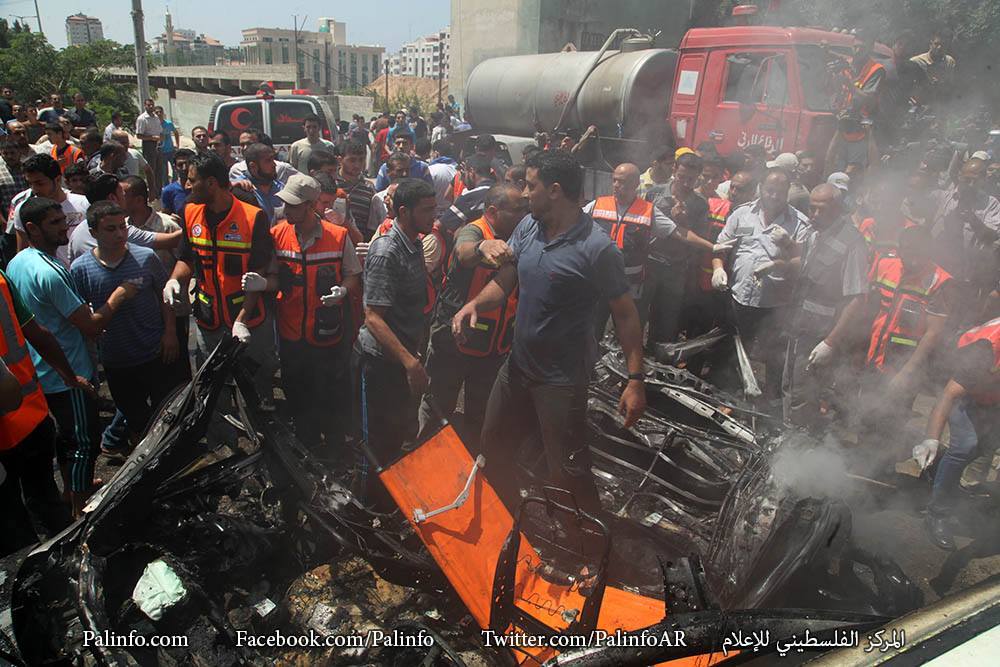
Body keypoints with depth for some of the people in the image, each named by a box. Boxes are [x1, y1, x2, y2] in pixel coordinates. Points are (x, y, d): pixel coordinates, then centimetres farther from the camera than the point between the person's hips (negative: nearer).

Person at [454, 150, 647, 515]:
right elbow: (504, 282, 5)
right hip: (518, 362, 8)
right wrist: (475, 303, -16)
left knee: (567, 474, 0)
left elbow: (624, 313, -15)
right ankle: (508, 521, 46)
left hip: (562, 378, -7)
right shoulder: (528, 226, 0)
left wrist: (635, 379, -19)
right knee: (493, 442, 22)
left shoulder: (597, 247, -20)